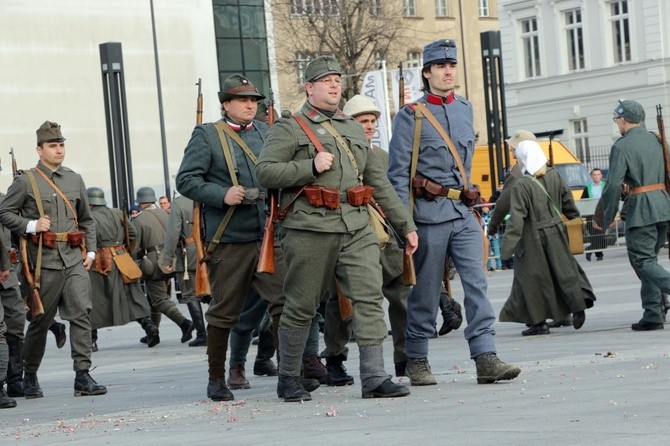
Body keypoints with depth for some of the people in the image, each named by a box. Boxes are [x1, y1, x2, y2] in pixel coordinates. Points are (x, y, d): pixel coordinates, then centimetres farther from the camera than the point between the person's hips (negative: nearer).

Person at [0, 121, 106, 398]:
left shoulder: (75, 180, 14)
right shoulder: (25, 182, 0)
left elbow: (87, 220, 21)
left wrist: (90, 251, 11)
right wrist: (31, 225, -13)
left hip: (74, 259, 3)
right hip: (45, 261, -3)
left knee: (81, 312, -10)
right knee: (41, 321, 5)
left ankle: (83, 376, -10)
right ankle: (29, 377, 21)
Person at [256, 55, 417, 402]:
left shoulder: (354, 130, 22)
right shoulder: (289, 129, 4)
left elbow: (379, 183, 24)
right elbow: (264, 172, -8)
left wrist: (405, 225, 21)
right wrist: (311, 167, -16)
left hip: (357, 228, 5)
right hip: (310, 228, -5)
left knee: (370, 297, -9)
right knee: (301, 306, 2)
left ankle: (374, 378, -9)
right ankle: (288, 380, 16)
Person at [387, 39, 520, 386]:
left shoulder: (465, 109, 13)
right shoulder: (410, 115, -3)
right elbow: (398, 172, -5)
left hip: (464, 213, 4)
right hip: (429, 213, -4)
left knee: (477, 282, -7)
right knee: (425, 291, 3)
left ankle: (485, 357, -12)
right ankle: (417, 361, 15)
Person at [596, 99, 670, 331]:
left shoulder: (621, 146, -8)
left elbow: (614, 184, -12)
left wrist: (608, 217, -3)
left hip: (640, 209, -7)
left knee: (642, 260, -3)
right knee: (649, 257, 14)